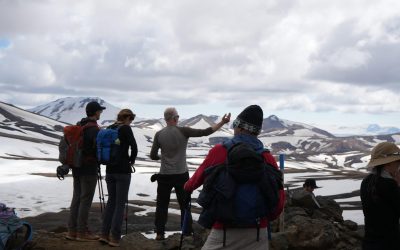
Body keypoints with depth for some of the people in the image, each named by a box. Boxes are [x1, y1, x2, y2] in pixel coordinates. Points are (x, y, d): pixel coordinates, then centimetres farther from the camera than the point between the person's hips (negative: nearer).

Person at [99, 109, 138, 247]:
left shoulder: (109, 129, 10)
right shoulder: (126, 128, -9)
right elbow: (134, 147, -18)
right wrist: (132, 160, 0)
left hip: (109, 170, 6)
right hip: (123, 171, -6)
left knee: (111, 201, 16)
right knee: (120, 203, 0)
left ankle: (104, 234, 14)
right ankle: (114, 238, -1)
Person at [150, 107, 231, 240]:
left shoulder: (159, 134, -4)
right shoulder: (183, 131, -10)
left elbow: (153, 156, -1)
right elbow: (205, 132, -12)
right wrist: (222, 122, -7)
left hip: (164, 176, 1)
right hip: (181, 175, -1)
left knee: (162, 205, 10)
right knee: (185, 205, 10)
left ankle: (159, 233, 11)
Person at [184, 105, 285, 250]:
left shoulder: (219, 152, -6)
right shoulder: (268, 158, -3)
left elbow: (199, 176, 10)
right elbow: (279, 198, -1)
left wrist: (188, 186, 33)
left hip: (225, 231, -2)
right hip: (258, 232, 2)